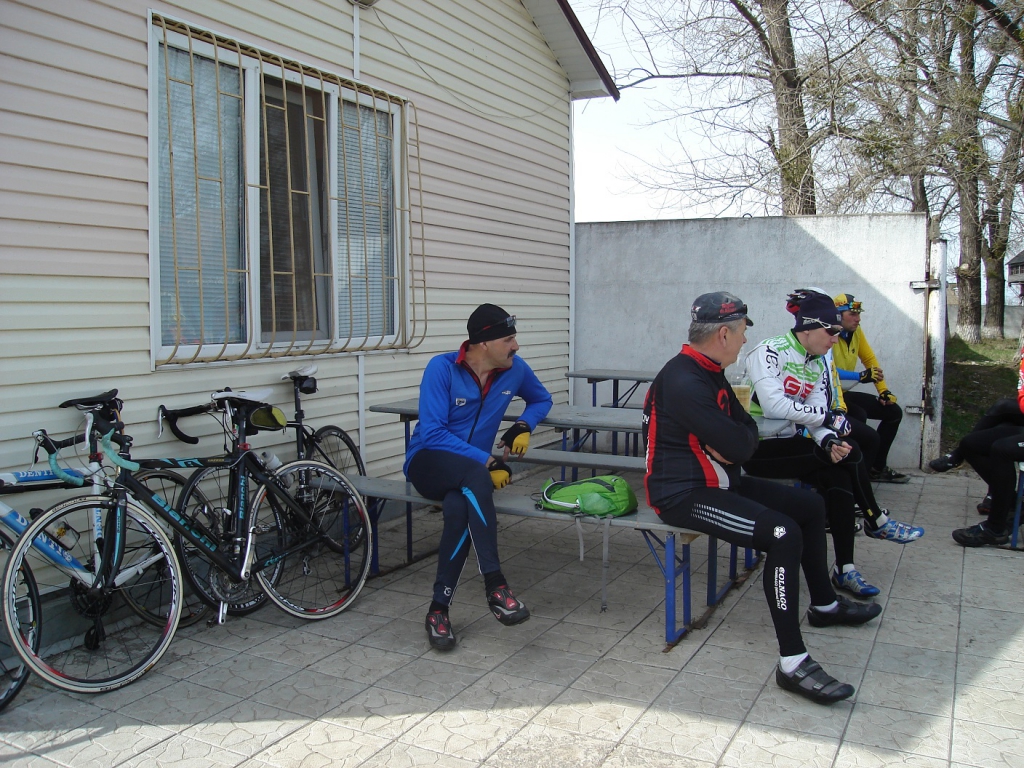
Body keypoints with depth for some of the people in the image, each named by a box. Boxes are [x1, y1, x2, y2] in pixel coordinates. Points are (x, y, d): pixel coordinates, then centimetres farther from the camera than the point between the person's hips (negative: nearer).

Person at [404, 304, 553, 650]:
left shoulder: (515, 368, -1)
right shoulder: (442, 368, -14)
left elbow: (542, 399, 18)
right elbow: (432, 433, -19)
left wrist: (524, 425, -4)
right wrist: (487, 462, -25)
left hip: (471, 472, 3)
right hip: (428, 462, -3)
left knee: (459, 507, -35)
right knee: (475, 476, -38)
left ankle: (439, 608, -20)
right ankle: (494, 584, -36)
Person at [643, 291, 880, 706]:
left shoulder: (710, 373, 10)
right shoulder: (684, 382, -24)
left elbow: (748, 429, 9)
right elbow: (739, 447, -26)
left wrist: (729, 443, -12)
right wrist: (735, 442, -3)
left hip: (719, 482, 11)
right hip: (684, 496, -11)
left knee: (810, 506, 17)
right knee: (784, 535, -27)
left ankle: (824, 604, 37)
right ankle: (792, 663, -20)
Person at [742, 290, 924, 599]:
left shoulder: (818, 366, 10)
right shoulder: (769, 351, -15)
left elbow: (814, 420, 1)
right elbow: (773, 405, -27)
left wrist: (829, 441, -21)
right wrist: (828, 416, -22)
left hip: (787, 445, 8)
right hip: (757, 448, -8)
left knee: (838, 476, -15)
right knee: (846, 451, -18)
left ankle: (845, 570, -7)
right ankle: (876, 521, 4)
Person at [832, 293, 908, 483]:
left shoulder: (856, 331, 4)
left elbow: (869, 359, 12)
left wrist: (884, 390, 6)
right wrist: (861, 376, -40)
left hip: (844, 393, 9)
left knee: (893, 411, 11)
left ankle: (876, 469, 20)